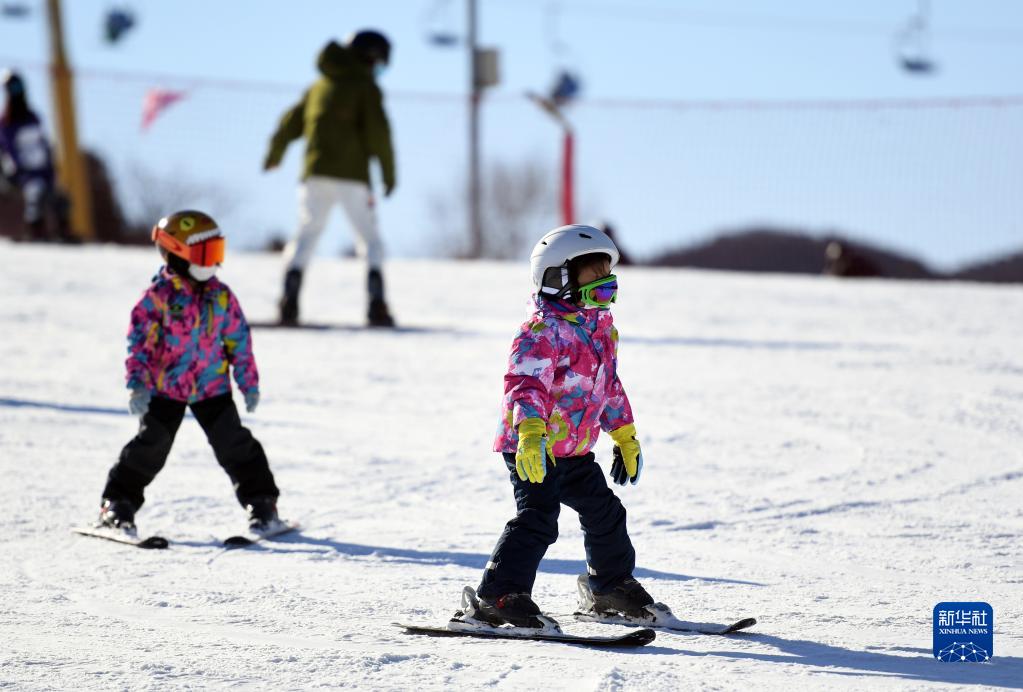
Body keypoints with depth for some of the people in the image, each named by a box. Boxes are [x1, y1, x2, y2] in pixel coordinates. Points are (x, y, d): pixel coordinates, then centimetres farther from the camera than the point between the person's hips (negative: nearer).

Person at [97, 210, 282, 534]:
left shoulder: (221, 296, -1)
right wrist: (138, 383, -21)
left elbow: (239, 340, 8)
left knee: (235, 444, 1)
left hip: (212, 387, 3)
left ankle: (261, 503, 11)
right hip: (165, 388, -3)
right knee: (149, 446, -3)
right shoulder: (157, 296, -13)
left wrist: (249, 382, 8)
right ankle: (119, 503, 8)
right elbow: (139, 341, -13)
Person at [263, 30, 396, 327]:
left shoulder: (320, 86, 16)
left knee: (306, 235, 12)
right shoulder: (366, 87, 0)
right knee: (370, 239, 3)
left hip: (315, 173, 4)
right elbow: (378, 132, -11)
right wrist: (388, 173, -6)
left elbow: (291, 122, 22)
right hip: (352, 175, -4)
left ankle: (290, 298, -6)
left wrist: (275, 154, 38)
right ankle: (376, 303, -12)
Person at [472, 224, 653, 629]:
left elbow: (609, 385, 24)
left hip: (574, 451, 9)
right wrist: (530, 432, -47)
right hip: (533, 450, -9)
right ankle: (499, 597, -21)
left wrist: (625, 438, 27)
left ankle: (611, 586, 38)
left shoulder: (600, 326, 12)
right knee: (537, 520, -20)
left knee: (605, 513, 19)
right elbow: (526, 382, -31)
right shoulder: (544, 329, -18)